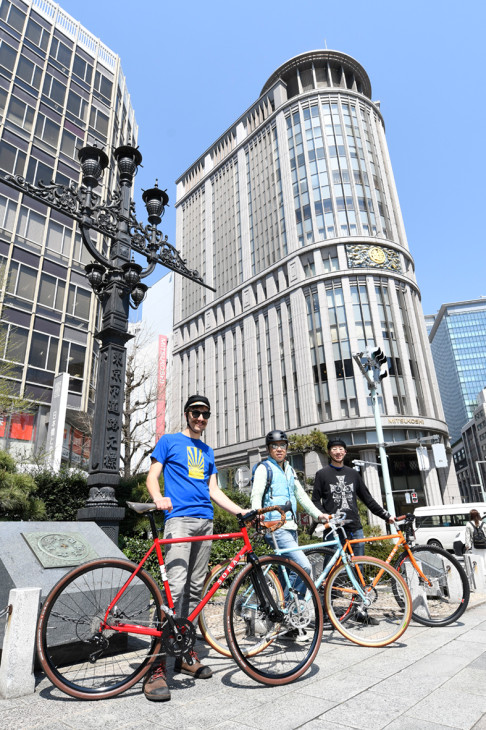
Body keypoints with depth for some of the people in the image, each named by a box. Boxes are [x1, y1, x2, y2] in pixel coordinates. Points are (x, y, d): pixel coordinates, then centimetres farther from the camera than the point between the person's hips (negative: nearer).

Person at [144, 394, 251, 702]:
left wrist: (241, 511, 9)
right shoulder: (169, 441, 6)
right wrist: (158, 497, -22)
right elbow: (152, 476, 0)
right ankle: (157, 666, -8)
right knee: (175, 586, -15)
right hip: (179, 517, -6)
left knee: (195, 588, 8)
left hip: (206, 520, 6)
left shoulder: (207, 451, 21)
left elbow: (213, 490, 18)